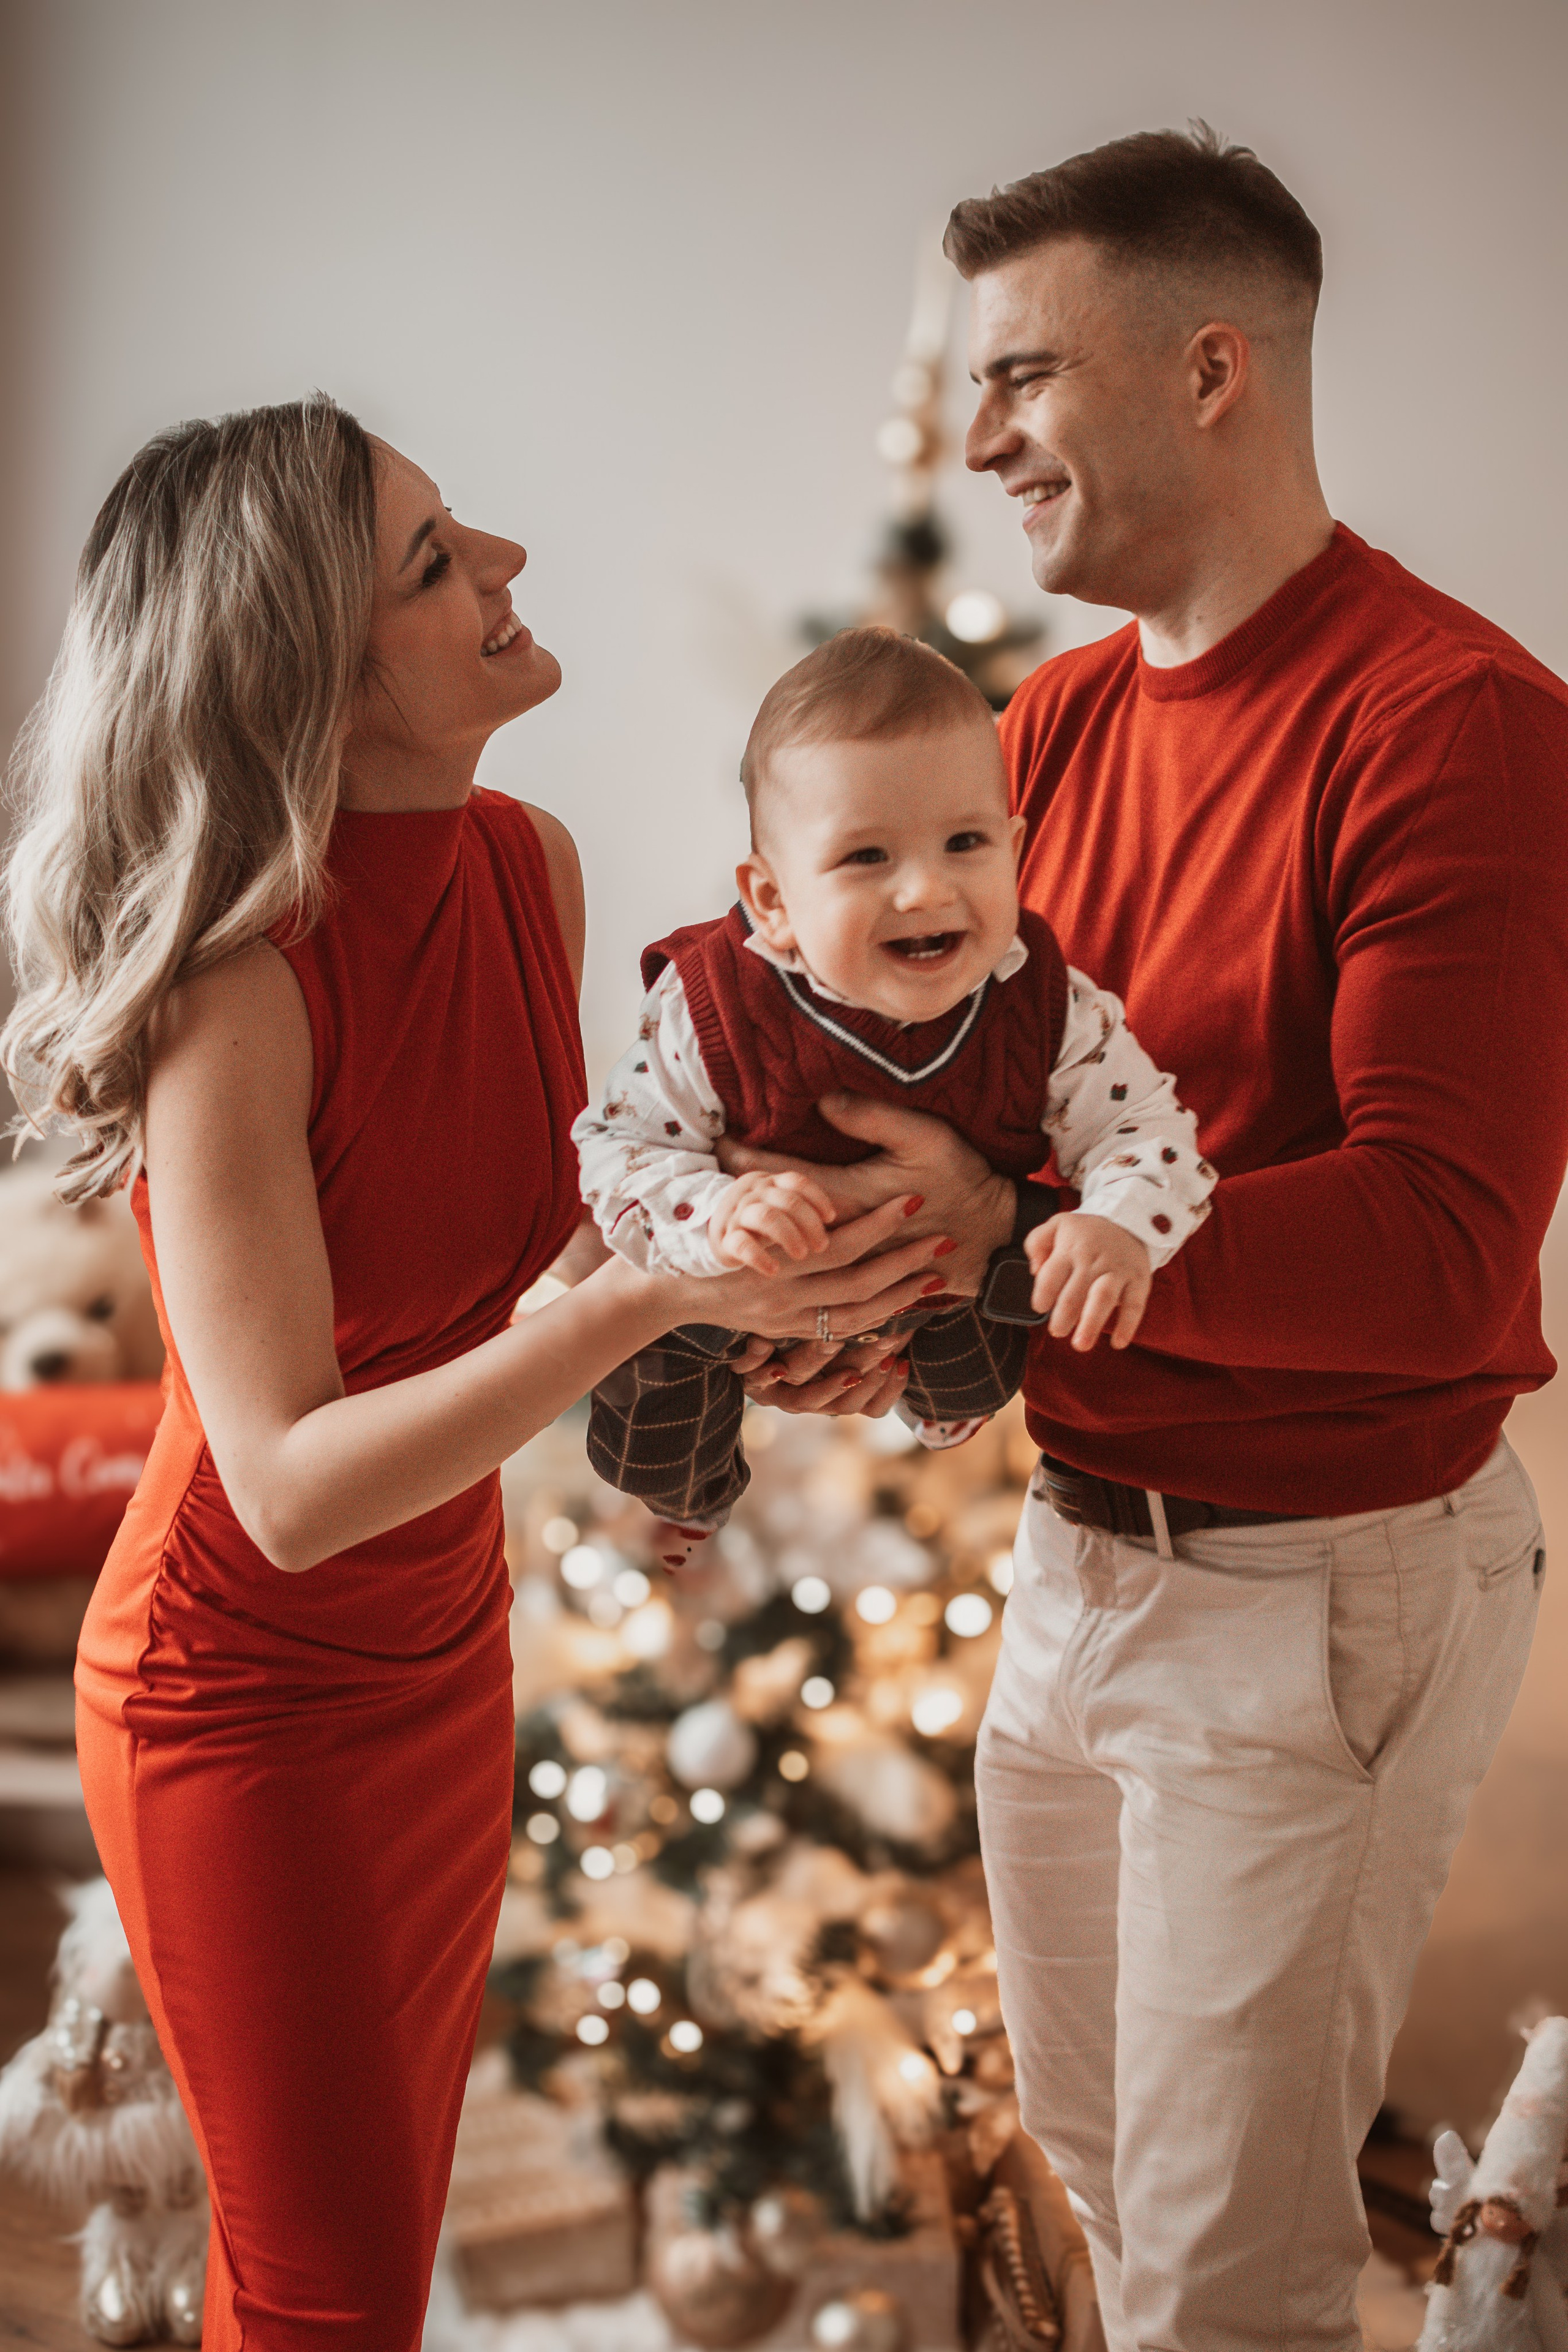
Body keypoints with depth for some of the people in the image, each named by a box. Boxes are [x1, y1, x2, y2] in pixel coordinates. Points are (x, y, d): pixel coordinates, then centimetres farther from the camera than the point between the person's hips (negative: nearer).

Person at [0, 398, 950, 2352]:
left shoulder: (532, 867, -6)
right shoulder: (244, 978, -29)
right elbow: (290, 1489, -30)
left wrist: (760, 1307, -6)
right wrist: (646, 1299, -38)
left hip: (448, 1652, 7)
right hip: (243, 1698, -7)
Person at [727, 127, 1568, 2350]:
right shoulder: (1062, 714, 6)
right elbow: (971, 1089, 9)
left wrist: (1011, 1235, -29)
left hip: (1323, 1588, -7)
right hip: (1079, 1550, 8)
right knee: (1088, 2139, 23)